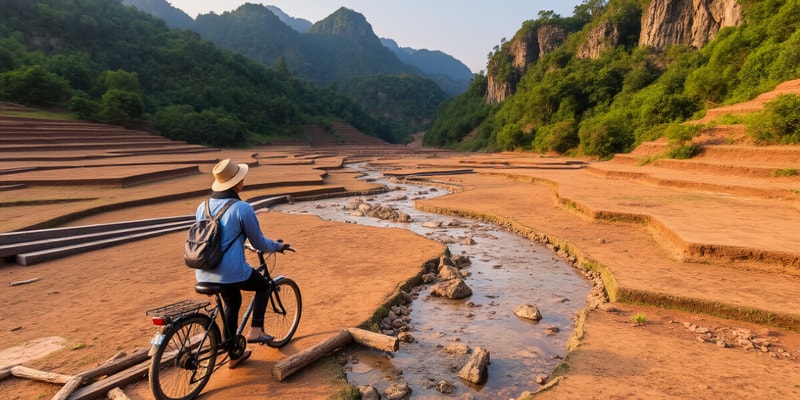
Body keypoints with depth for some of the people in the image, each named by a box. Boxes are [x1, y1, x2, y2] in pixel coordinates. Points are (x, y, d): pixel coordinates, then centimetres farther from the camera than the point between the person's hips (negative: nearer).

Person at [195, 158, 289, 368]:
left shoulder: (202, 206, 6)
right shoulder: (242, 208, -13)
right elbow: (259, 243, -4)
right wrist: (279, 246, 16)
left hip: (204, 274, 7)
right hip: (232, 272, -7)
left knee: (232, 303, 28)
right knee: (263, 286, 22)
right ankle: (255, 330, 13)